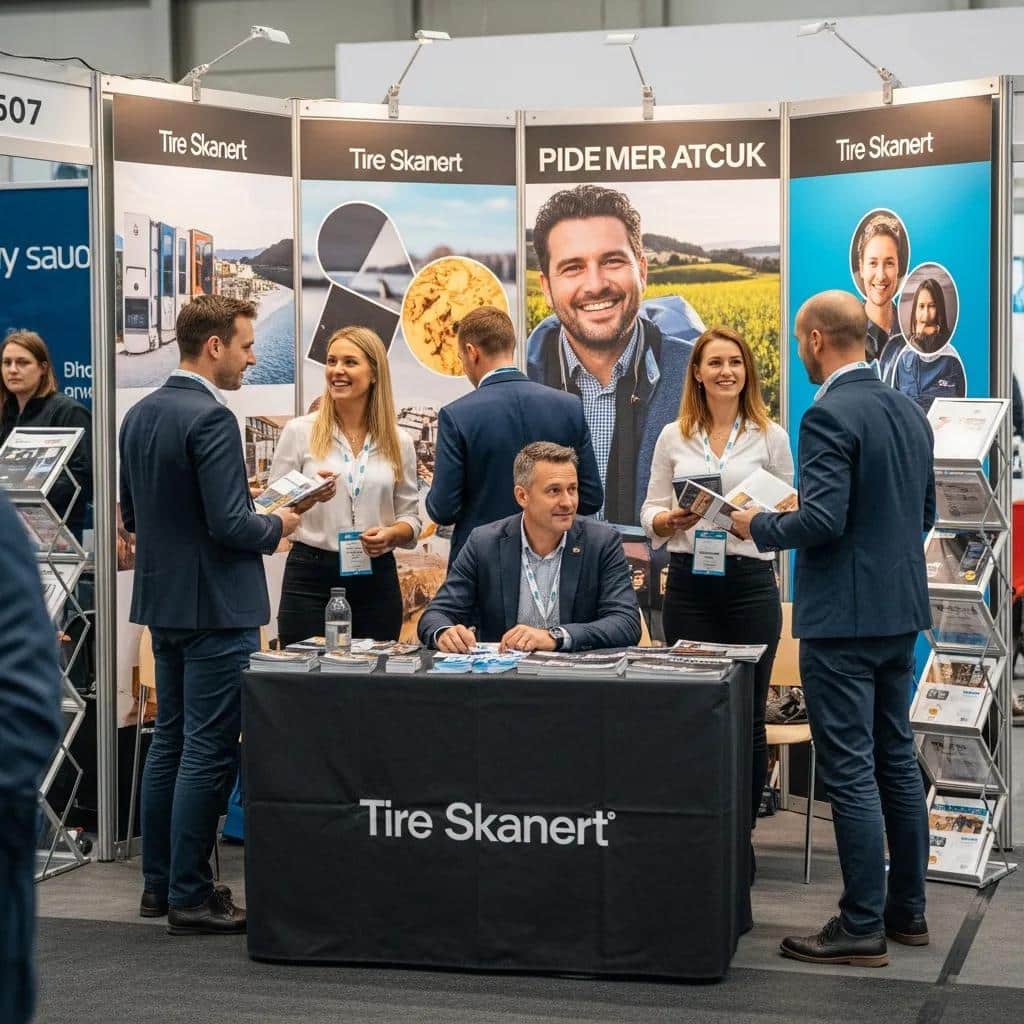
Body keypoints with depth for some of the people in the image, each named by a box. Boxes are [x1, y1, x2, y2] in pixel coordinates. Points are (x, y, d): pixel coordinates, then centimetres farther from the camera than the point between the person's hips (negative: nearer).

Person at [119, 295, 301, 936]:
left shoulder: (140, 415, 8)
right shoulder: (211, 419, -19)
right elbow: (230, 523, -23)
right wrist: (277, 526, -4)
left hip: (163, 601, 9)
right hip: (216, 606, -9)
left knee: (170, 743, 16)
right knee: (209, 753, -3)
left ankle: (161, 884, 22)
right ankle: (190, 898, 1)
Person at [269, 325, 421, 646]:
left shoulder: (399, 442, 7)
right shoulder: (299, 431, 2)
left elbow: (411, 519, 11)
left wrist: (391, 534, -10)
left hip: (376, 580, 2)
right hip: (310, 576, -2)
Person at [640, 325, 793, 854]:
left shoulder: (770, 436, 5)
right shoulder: (674, 437, 9)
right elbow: (651, 512, 10)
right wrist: (671, 519, -12)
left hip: (750, 582, -1)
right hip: (689, 583, 1)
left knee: (747, 718, 3)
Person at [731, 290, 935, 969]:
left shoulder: (830, 416, -17)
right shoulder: (910, 412, 10)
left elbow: (823, 520, -23)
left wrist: (760, 527, -6)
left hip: (843, 617, -9)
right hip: (901, 610, 9)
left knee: (851, 772, -4)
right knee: (897, 759, 16)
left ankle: (862, 928, 1)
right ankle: (907, 910, 24)